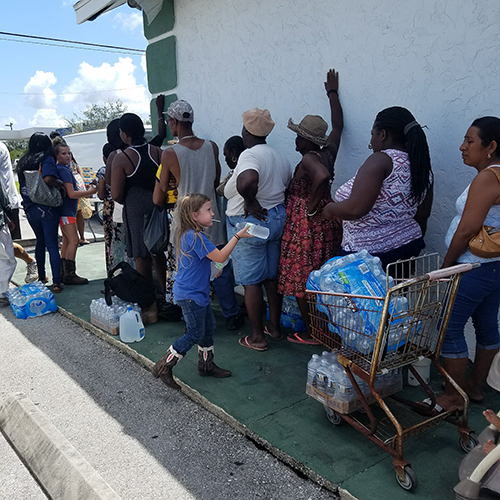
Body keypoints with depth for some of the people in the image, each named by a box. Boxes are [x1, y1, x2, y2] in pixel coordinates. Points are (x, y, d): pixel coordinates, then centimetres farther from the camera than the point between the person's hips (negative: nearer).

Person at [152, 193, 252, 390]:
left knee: (209, 325, 18)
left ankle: (206, 364, 32)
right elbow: (220, 257, -24)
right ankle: (164, 367, 10)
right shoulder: (195, 237, -24)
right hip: (190, 294, -10)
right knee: (195, 333, 0)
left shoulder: (187, 234, 8)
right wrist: (237, 236, -21)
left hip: (197, 292, 10)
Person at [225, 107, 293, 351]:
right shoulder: (280, 157, 8)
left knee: (251, 281, 3)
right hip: (277, 219, 8)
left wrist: (251, 202, -25)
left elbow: (248, 180, -41)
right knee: (272, 276, 18)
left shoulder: (249, 155, -20)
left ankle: (257, 337, 13)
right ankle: (275, 326, 30)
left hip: (249, 223, -8)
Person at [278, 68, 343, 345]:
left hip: (306, 223, -8)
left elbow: (322, 177, -37)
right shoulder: (327, 153, 6)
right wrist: (332, 93, 31)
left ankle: (311, 333, 11)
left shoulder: (308, 158, -15)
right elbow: (338, 126, 21)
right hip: (327, 221, 8)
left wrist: (311, 206, -23)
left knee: (302, 280, 3)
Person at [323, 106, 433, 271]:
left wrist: (330, 208, -4)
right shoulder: (422, 165, 9)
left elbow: (355, 209, -23)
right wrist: (413, 245, 30)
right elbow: (422, 216, 17)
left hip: (369, 254, -9)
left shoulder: (381, 160, -17)